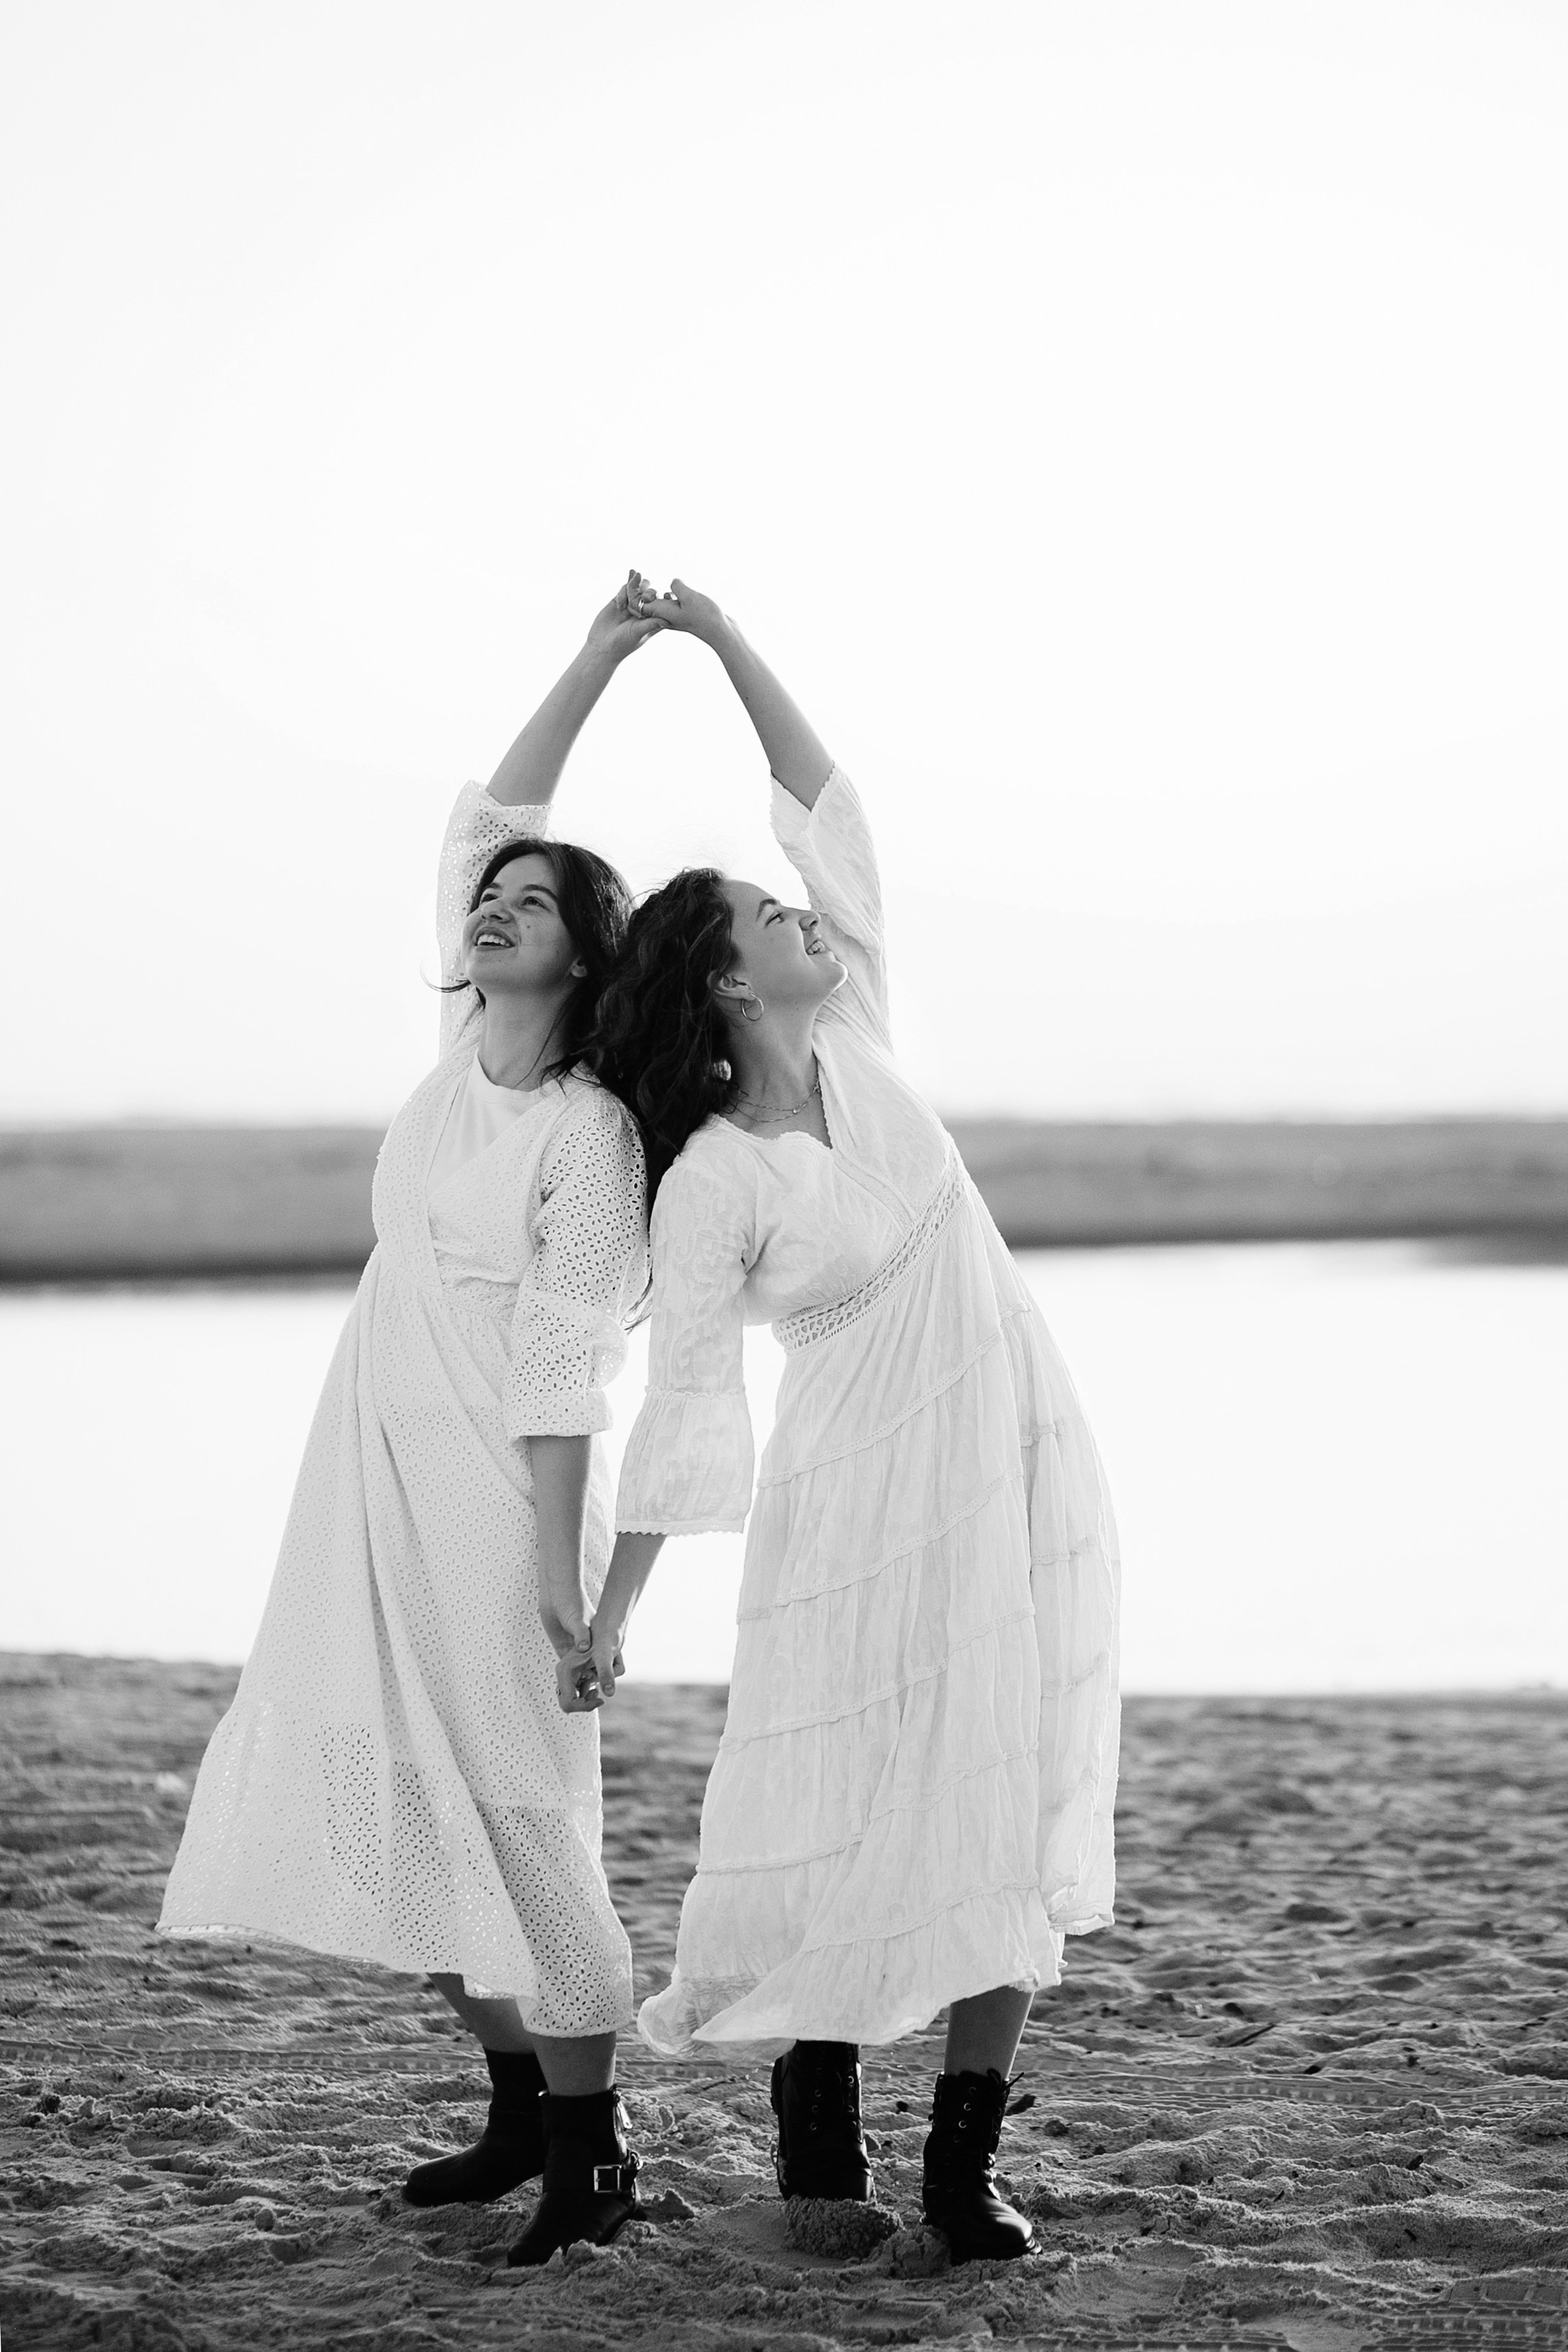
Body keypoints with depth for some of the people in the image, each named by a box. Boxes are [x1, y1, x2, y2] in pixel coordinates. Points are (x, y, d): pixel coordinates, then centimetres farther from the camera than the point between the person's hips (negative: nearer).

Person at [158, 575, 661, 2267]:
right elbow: (486, 817, 8)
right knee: (396, 1799, 8)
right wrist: (594, 665, 4)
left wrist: (559, 1578, -18)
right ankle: (522, 2109, 19)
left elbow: (562, 1377, -17)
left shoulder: (589, 1137, -14)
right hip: (376, 1479, 8)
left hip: (497, 1493, -7)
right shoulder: (466, 1044, 4)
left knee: (513, 1808, -5)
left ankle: (591, 2145, 5)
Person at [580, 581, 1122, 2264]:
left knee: (1020, 1822, 1)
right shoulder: (709, 1185, -12)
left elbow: (824, 798, 4)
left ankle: (964, 2157, 7)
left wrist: (720, 636, 0)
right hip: (866, 1501, -5)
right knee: (842, 1817, -3)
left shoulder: (851, 1045, 3)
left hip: (1026, 1477, 5)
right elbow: (684, 1413, -10)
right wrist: (606, 1616, -11)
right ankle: (816, 2096, 21)